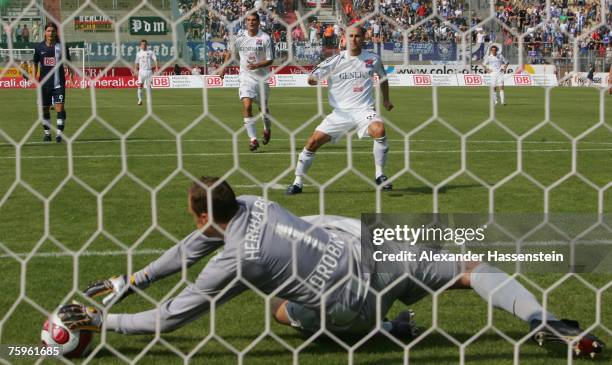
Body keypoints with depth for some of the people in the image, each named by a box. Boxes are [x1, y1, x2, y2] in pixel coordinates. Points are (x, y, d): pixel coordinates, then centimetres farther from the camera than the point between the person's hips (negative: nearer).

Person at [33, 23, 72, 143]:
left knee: (59, 107, -13)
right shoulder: (39, 47, 4)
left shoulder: (61, 46, -2)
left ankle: (59, 133, -10)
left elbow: (68, 62, 5)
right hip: (44, 82, 3)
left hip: (58, 82, -3)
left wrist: (71, 73, -4)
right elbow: (35, 64, 12)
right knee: (44, 109, 10)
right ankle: (47, 132, 25)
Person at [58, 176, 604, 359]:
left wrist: (99, 320, 0)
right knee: (471, 271, 15)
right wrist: (131, 281, 20)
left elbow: (167, 319, -10)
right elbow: (192, 246, 18)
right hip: (368, 245, 6)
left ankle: (383, 327, 9)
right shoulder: (251, 204, 2)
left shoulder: (232, 262, -15)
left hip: (352, 304, -6)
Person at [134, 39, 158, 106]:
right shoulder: (138, 53, 11)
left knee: (148, 86, -1)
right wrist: (136, 70, 4)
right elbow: (137, 63, 16)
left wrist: (156, 67, -23)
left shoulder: (150, 52, 4)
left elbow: (155, 60, -6)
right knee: (140, 85, -7)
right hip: (141, 71, 1)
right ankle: (140, 99, 1)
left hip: (149, 71, -1)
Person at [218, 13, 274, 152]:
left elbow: (270, 60, -6)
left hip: (261, 77, 0)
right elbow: (230, 52, 19)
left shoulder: (265, 38, -7)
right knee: (247, 106, -18)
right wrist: (224, 67, 17)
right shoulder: (240, 37, -1)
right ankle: (253, 139, -17)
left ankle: (267, 129, 43)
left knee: (263, 108, 11)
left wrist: (256, 65, -22)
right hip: (246, 77, 0)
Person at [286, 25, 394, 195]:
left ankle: (379, 175, -13)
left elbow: (383, 77, 25)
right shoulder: (336, 60, -3)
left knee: (379, 130, -30)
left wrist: (385, 99, 27)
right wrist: (312, 79, -34)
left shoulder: (373, 59, 3)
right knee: (313, 142, -8)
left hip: (363, 110, 0)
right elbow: (313, 77, -11)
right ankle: (298, 182, 8)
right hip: (340, 111, 0)